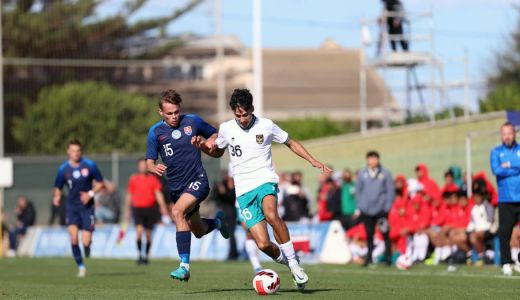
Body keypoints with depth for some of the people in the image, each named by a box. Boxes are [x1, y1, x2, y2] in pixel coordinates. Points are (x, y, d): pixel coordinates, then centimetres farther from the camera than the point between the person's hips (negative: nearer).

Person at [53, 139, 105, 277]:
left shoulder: (90, 165, -4)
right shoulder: (63, 169, -1)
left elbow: (100, 183, 6)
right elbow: (57, 188, 10)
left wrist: (90, 194, -11)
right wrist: (56, 196, -12)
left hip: (87, 206, -1)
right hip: (72, 207, 1)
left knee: (86, 242, -8)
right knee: (73, 237, -20)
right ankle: (80, 266, -3)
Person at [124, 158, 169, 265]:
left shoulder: (153, 179, 5)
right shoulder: (133, 179, 7)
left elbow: (158, 194, 0)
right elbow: (129, 196, 13)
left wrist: (163, 207, -13)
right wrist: (127, 211, 14)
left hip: (150, 208, 1)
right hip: (137, 207, -1)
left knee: (148, 234, 5)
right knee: (139, 230, -18)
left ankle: (146, 256, 18)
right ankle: (139, 254, -13)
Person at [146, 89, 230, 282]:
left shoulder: (193, 121, -4)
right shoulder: (156, 131, -1)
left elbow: (215, 136, 12)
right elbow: (149, 162, 0)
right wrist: (154, 168, -24)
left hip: (197, 180, -4)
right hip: (176, 186, 4)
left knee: (178, 212, -30)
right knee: (198, 231, 15)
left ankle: (185, 266, -29)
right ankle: (217, 222, 53)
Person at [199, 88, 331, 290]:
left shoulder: (266, 126, 1)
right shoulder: (226, 129, 6)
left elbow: (291, 143, 14)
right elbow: (218, 152, 24)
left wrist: (313, 161, 5)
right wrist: (205, 147, 2)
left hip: (265, 181, -2)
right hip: (243, 190, 2)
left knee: (270, 214, -37)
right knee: (263, 244, -13)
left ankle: (293, 261, -24)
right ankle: (288, 263, 17)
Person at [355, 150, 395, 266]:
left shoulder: (385, 174, -1)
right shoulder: (362, 174, 5)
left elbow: (391, 190, 0)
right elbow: (358, 190, 11)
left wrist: (388, 205, -7)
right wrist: (360, 204, 4)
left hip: (381, 210, -2)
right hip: (366, 211, 2)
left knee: (385, 234, -4)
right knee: (369, 235, 7)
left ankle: (388, 257, 3)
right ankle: (369, 258, 14)